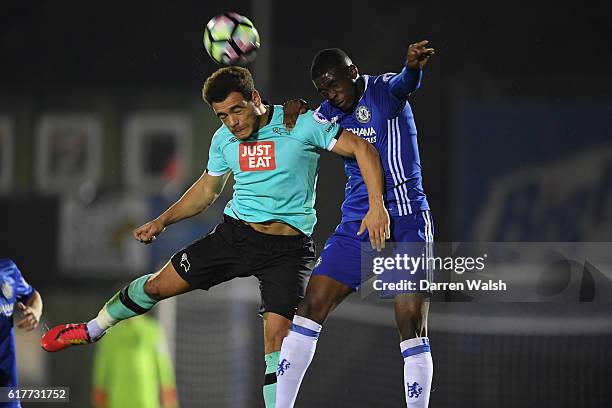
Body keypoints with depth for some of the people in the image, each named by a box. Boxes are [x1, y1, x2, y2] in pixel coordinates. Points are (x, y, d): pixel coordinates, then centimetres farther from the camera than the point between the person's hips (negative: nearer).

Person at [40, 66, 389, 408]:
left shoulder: (303, 124, -14)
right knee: (159, 285, 7)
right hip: (235, 233, 4)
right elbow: (207, 189, 20)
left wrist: (377, 206, -24)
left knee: (277, 334, -16)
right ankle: (91, 330, 32)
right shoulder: (224, 139, 3)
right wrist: (162, 221, 14)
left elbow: (363, 150, -13)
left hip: (288, 248, -4)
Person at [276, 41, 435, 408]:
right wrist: (294, 114, -8)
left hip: (405, 222, -6)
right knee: (311, 307, -2)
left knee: (412, 326, -11)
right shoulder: (329, 113, 11)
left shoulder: (384, 91, -8)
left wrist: (414, 66, -56)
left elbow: (406, 82, -31)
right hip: (356, 223, 6)